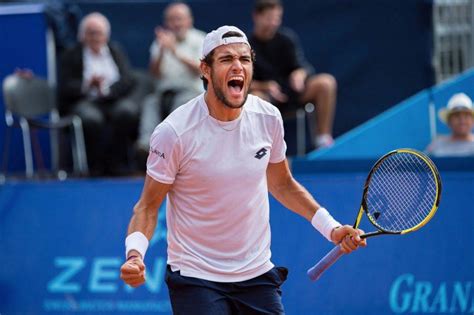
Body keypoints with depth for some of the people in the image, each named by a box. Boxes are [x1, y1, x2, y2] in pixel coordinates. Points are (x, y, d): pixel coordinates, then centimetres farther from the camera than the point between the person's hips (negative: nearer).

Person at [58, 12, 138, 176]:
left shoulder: (116, 52, 17)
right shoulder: (70, 56, 9)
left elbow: (128, 81, 3)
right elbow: (65, 89, -2)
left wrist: (107, 90, -16)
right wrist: (87, 85, -20)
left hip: (114, 101, 2)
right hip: (85, 102, -2)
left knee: (128, 110, -31)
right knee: (91, 118, -36)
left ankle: (117, 164, -19)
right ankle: (96, 167, -19)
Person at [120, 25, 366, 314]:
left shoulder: (269, 117, -2)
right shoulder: (174, 132, -16)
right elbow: (148, 206, -8)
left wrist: (330, 228, 6)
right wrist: (135, 255, -26)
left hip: (257, 274, 4)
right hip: (196, 278, -4)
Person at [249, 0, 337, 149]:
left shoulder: (287, 38, -1)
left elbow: (304, 67, -4)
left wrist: (300, 74, -29)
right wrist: (265, 86, -28)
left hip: (292, 90, 3)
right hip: (265, 93, -3)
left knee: (326, 82, -21)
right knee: (254, 98, -39)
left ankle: (323, 139, -16)